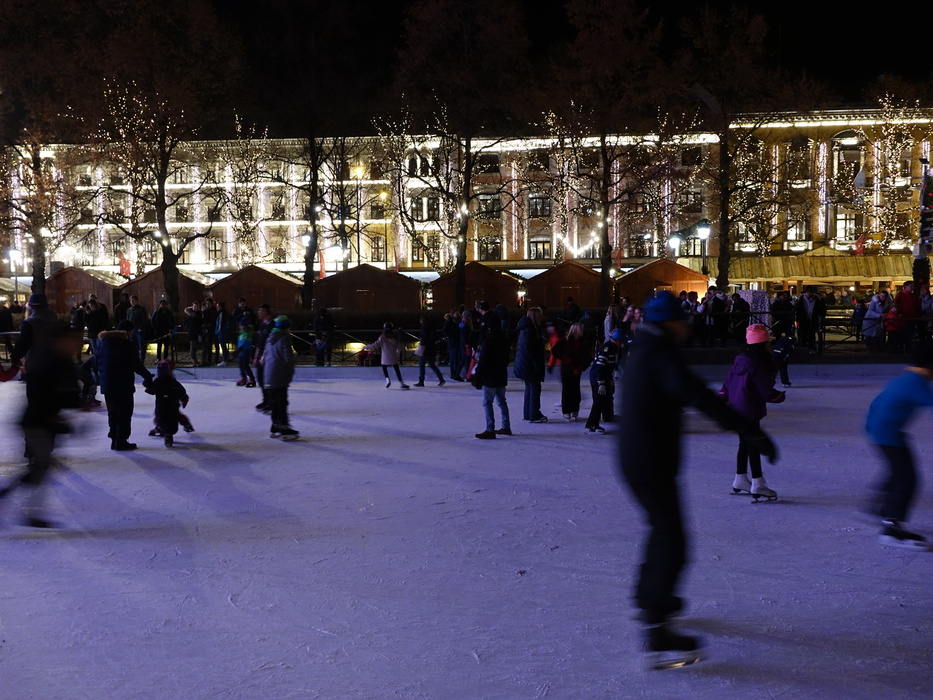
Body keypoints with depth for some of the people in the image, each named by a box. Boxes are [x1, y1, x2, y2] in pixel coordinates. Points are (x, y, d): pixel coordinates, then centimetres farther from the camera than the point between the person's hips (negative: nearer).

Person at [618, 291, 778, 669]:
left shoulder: (641, 352, 12)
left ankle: (648, 597, 44)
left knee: (663, 528, 28)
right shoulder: (660, 355, -20)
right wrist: (751, 431, -33)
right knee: (672, 544, -9)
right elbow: (698, 395, -31)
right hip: (652, 464, -10)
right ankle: (658, 636, -8)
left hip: (634, 459, 10)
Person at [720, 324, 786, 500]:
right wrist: (781, 396, 3)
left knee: (745, 444, 18)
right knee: (753, 446, -2)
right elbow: (767, 392, -16)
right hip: (749, 412, -9)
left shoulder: (739, 361, 5)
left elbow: (727, 384, 11)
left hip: (736, 410, 9)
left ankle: (740, 480, 27)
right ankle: (757, 484, 2)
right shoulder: (757, 367, -20)